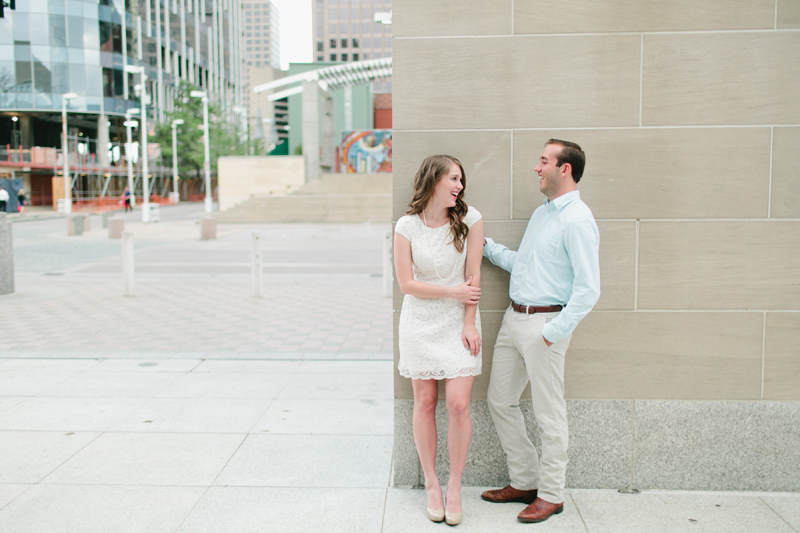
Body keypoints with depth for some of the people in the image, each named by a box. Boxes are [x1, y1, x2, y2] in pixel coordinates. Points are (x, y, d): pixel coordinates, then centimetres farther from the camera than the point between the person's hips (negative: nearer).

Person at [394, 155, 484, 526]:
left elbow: (472, 275, -4)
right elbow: (406, 284, -6)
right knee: (425, 402, 5)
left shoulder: (469, 218, -4)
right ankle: (431, 484, 20)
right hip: (420, 323, 0)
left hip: (458, 323, 0)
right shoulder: (407, 226, -6)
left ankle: (454, 486, 11)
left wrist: (469, 324, -7)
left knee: (458, 404, -6)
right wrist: (453, 292, -8)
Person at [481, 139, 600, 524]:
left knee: (549, 413, 3)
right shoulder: (541, 213, 15)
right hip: (514, 319, 9)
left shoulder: (577, 220, -15)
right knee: (500, 401, 14)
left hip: (545, 323, -9)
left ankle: (551, 495, 20)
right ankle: (524, 482, 29)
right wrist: (485, 247, 18)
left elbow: (588, 289, -19)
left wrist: (553, 331, -19)